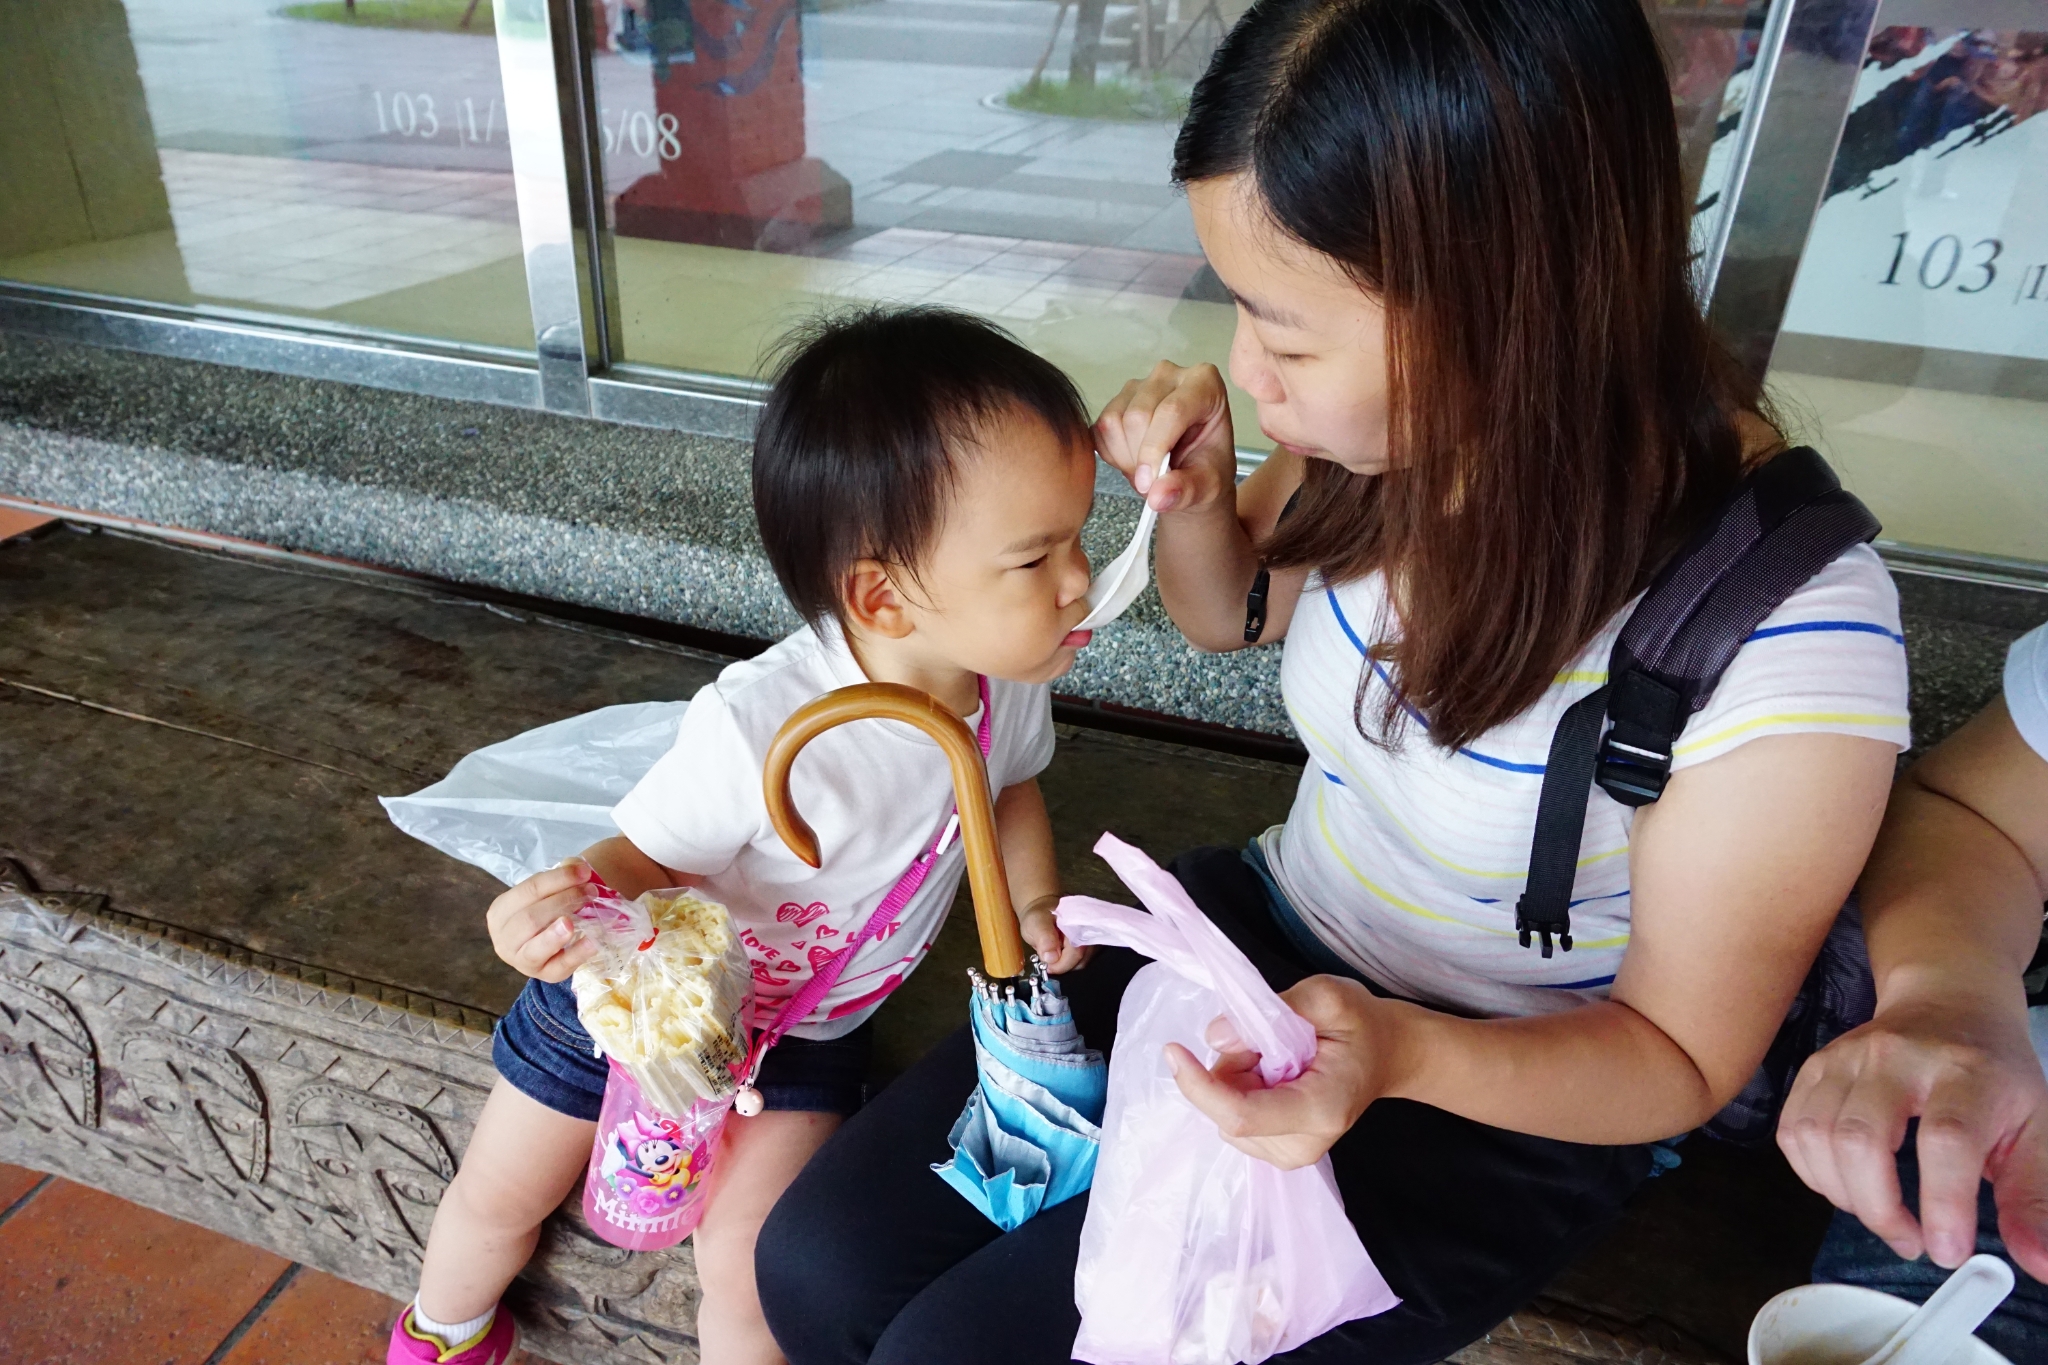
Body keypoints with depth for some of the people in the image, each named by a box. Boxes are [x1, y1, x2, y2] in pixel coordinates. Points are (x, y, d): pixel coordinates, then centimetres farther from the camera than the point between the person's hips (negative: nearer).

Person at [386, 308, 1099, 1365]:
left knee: (748, 1267, -7)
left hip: (808, 1033, 3)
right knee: (499, 1196, 17)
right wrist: (573, 905, -46)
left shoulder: (1012, 682, -20)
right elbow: (649, 852, -24)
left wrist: (1033, 902, -9)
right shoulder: (757, 728, -39)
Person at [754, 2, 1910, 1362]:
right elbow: (1227, 612, 8)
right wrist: (1195, 490, -15)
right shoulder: (1403, 435, -13)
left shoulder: (1786, 633, -29)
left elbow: (1681, 1057, -14)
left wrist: (1403, 1055, -34)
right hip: (1259, 940, 5)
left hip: (1492, 1109, -4)